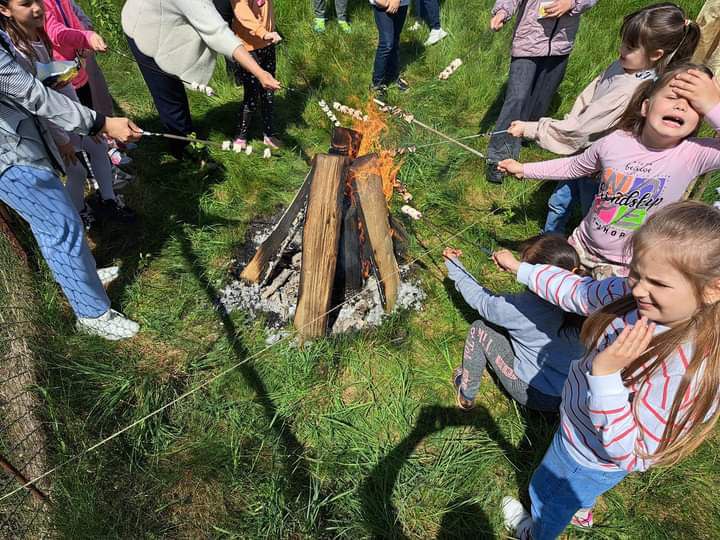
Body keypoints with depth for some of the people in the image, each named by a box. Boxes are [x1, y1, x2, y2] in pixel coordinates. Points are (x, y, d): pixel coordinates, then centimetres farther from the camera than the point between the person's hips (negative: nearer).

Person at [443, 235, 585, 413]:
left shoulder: (521, 309, -30)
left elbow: (480, 298, -11)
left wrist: (453, 265, 2)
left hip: (537, 395, -6)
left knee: (479, 329, 4)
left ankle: (465, 396, 21)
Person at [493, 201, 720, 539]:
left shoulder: (692, 370, -41)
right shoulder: (635, 296, -23)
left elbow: (633, 456, -35)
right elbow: (578, 290, -4)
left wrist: (606, 373, -46)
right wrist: (520, 269, 4)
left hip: (589, 464, -5)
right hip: (578, 428, 6)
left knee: (547, 494, 27)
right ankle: (580, 509, 73)